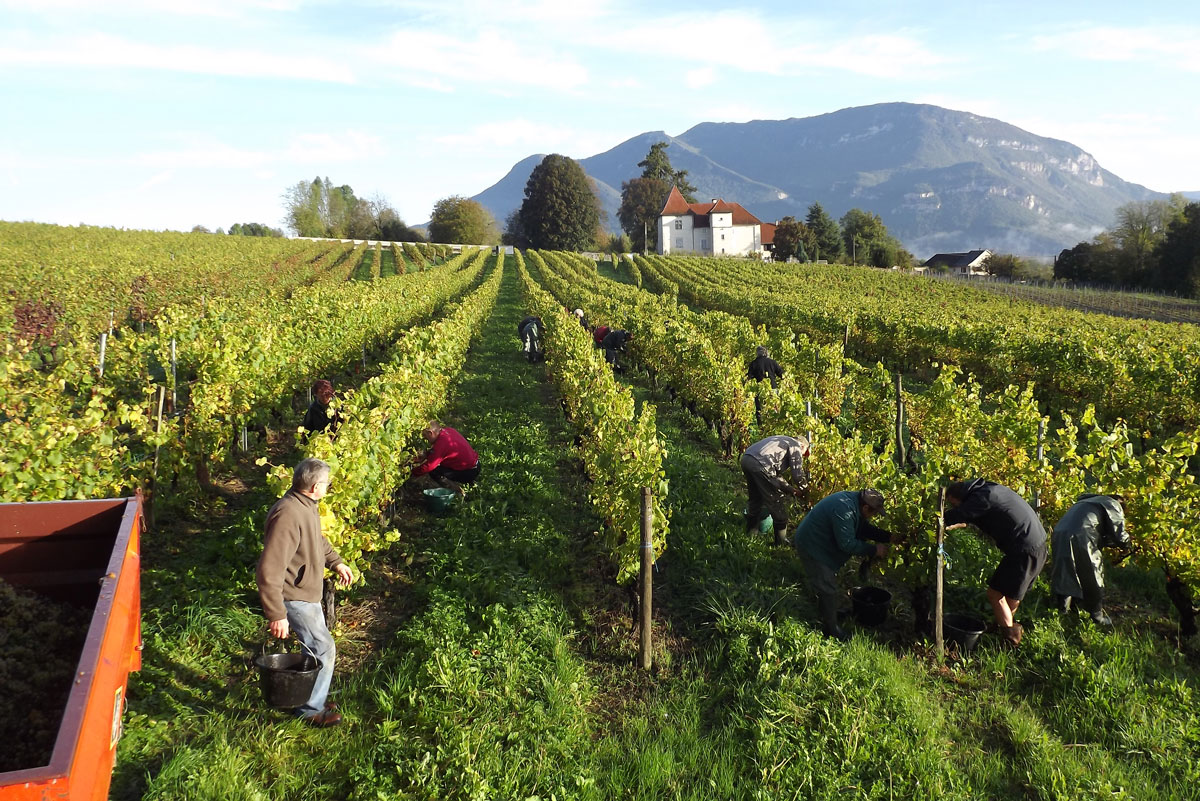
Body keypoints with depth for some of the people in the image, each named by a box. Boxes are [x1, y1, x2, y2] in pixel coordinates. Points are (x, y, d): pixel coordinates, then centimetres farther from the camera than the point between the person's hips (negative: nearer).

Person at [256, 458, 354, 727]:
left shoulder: (308, 505, 0)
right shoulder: (288, 516, -32)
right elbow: (268, 571, -33)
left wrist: (336, 563, 15)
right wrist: (276, 614, -31)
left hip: (307, 592, 10)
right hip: (294, 596, -10)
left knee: (317, 646, 22)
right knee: (324, 649, -1)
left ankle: (315, 696, 40)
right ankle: (311, 710, 17)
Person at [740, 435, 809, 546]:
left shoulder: (781, 441, 34)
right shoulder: (796, 446, 11)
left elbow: (775, 474, 34)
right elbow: (798, 474, 2)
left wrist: (792, 490, 33)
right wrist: (803, 490, 20)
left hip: (745, 459, 9)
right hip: (760, 464, -9)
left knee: (756, 498, 28)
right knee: (778, 501, 6)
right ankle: (781, 540, 14)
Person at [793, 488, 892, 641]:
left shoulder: (854, 501, -3)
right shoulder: (844, 510, -34)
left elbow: (864, 528, 9)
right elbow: (847, 544, -31)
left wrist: (889, 537, -1)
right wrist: (874, 550, -22)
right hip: (812, 547, -10)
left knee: (828, 582, 23)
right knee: (828, 588, -3)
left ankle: (827, 614, 40)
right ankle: (832, 629, 10)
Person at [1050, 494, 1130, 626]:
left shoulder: (1089, 502, 35)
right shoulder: (1113, 505, 12)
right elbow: (1120, 536, 6)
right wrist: (1128, 542, 25)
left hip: (1059, 535, 7)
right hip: (1079, 536, -7)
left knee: (1064, 574, 21)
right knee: (1093, 577, 8)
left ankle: (1062, 610, 30)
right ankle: (1098, 616, 18)